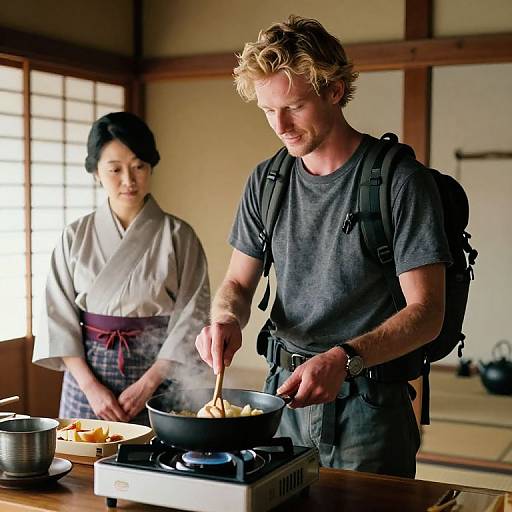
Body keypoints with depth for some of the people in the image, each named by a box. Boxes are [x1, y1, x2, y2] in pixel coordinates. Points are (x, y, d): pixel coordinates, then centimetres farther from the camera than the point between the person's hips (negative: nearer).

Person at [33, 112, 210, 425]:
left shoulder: (178, 235, -3)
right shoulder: (76, 237, 3)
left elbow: (191, 317, -6)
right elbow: (59, 316, 1)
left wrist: (145, 385, -12)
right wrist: (91, 386, -9)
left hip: (159, 372, -1)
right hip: (88, 374, 2)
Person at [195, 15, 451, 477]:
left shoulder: (400, 181, -13)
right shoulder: (266, 182, 5)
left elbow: (426, 311, -16)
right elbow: (239, 282, 11)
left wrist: (344, 358, -31)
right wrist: (227, 318, -13)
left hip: (367, 403, -5)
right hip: (283, 389, 5)